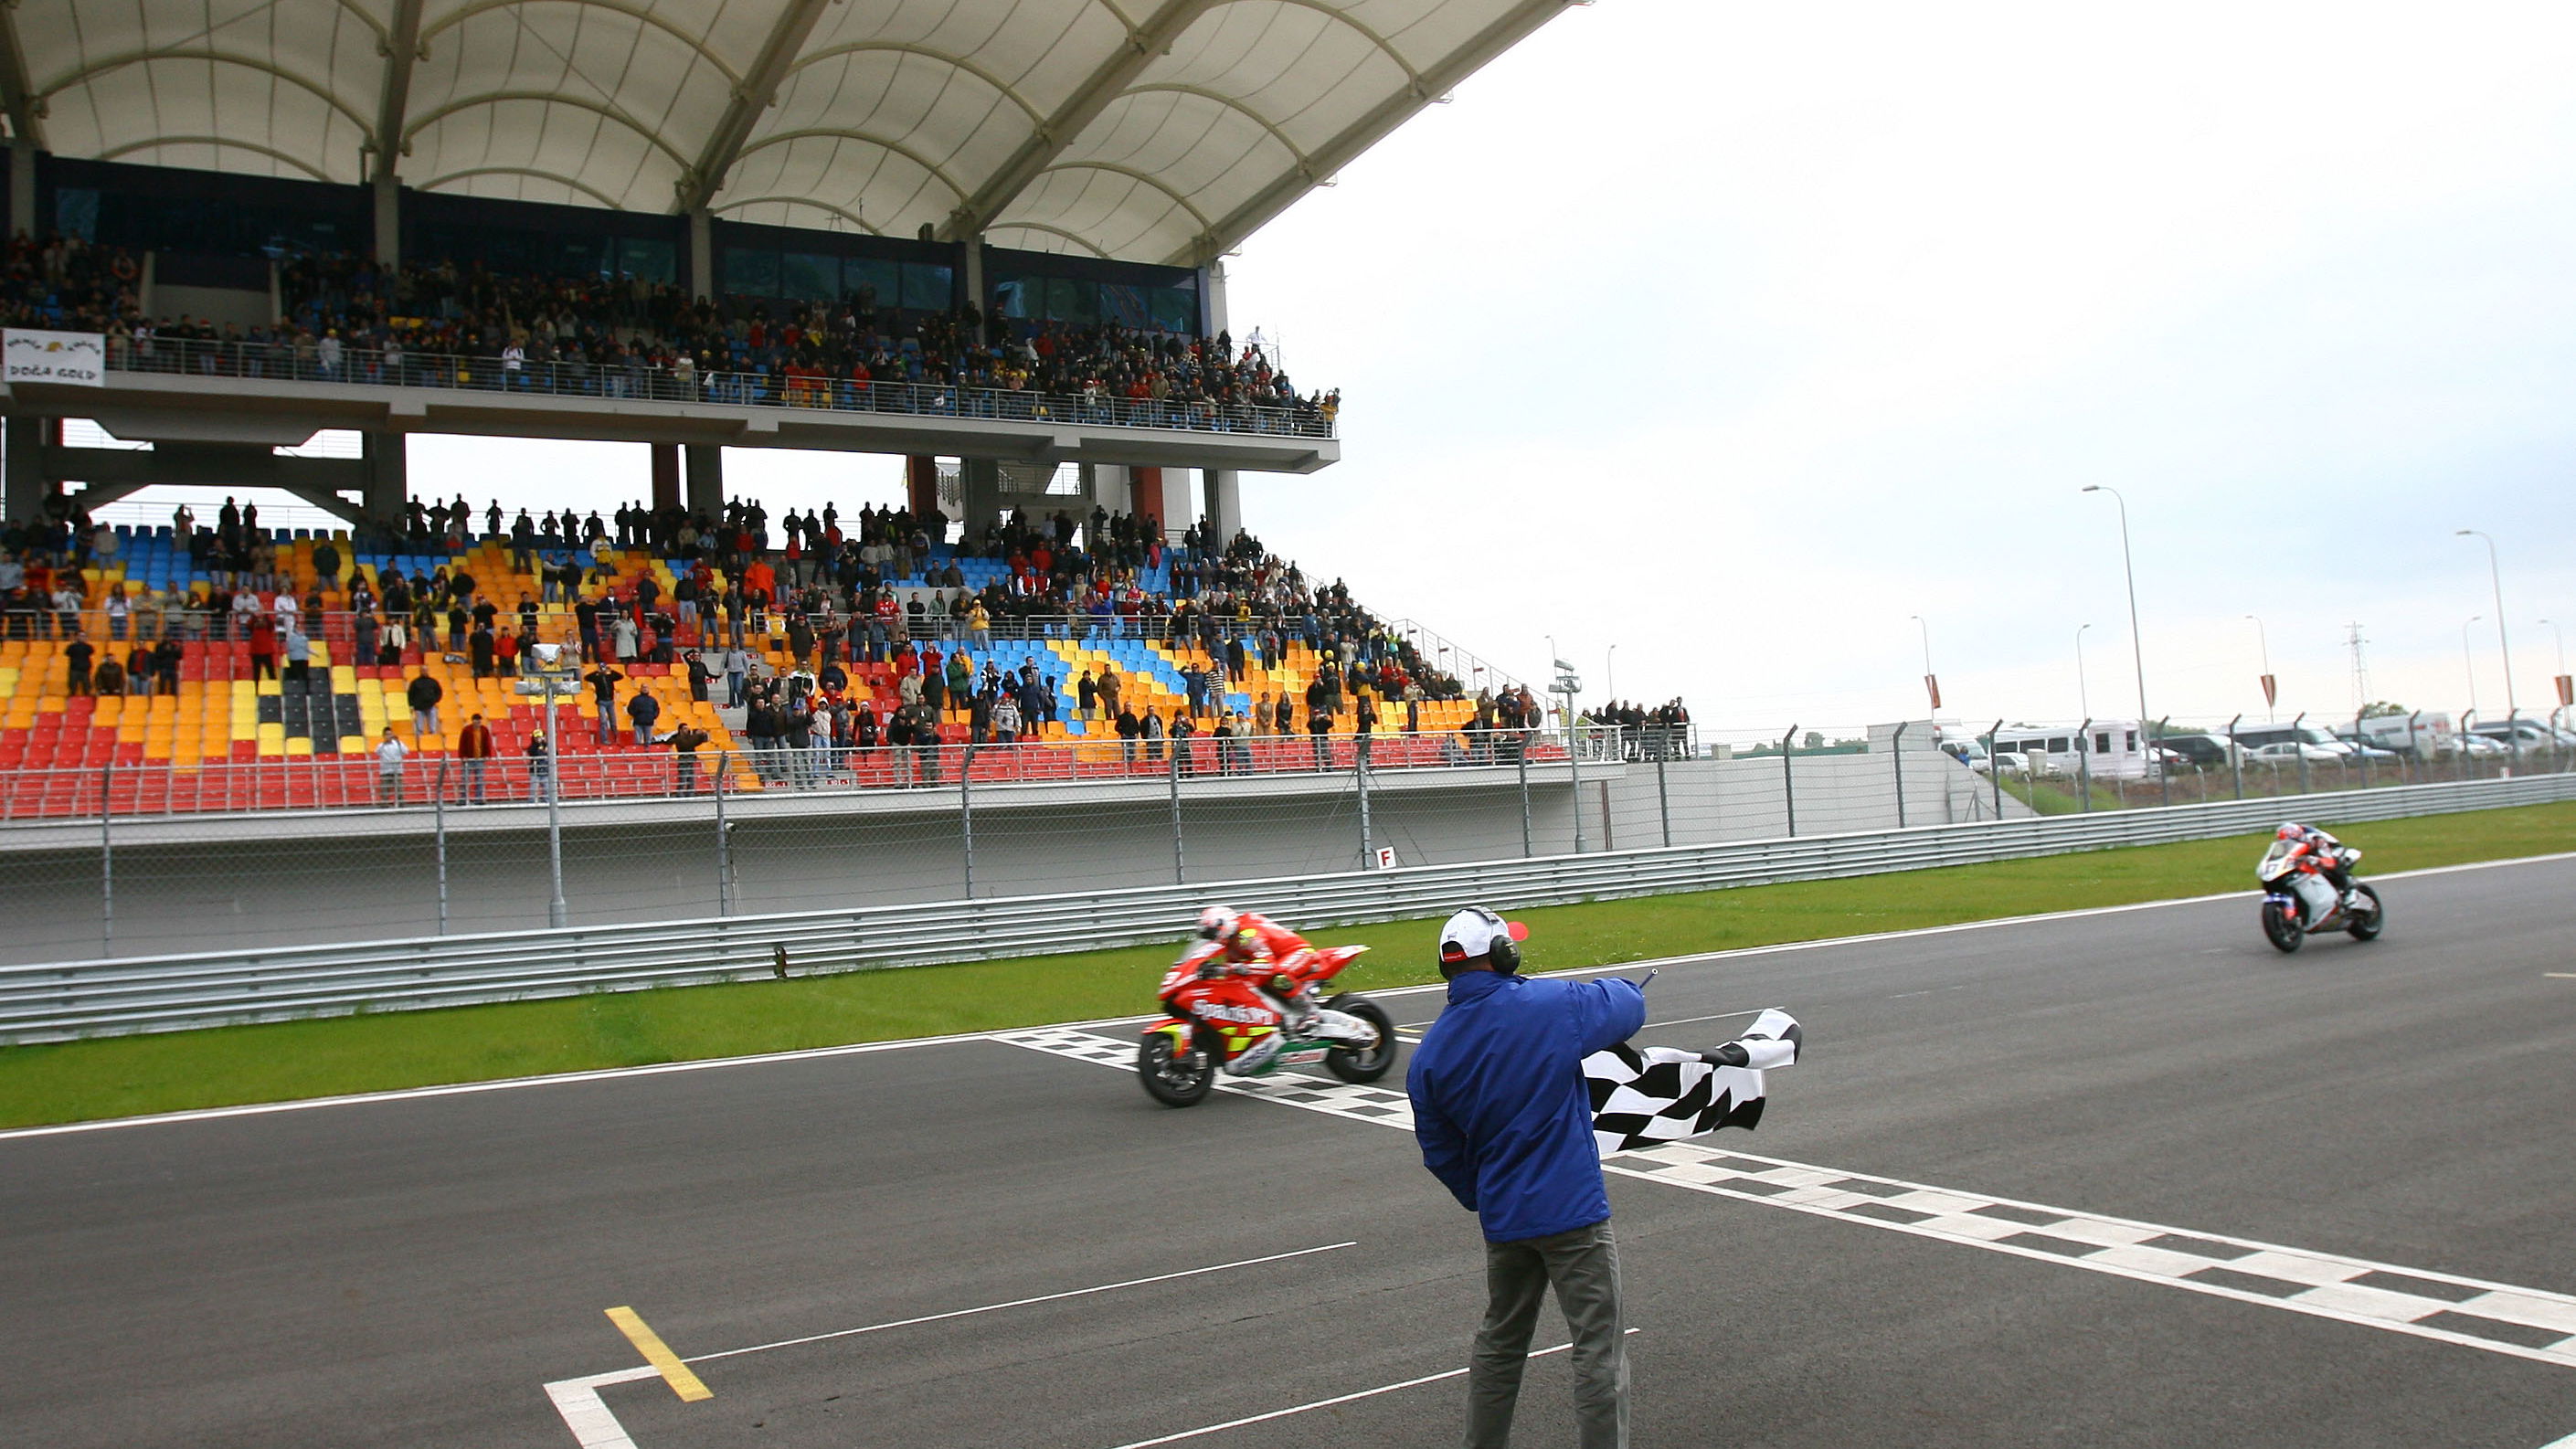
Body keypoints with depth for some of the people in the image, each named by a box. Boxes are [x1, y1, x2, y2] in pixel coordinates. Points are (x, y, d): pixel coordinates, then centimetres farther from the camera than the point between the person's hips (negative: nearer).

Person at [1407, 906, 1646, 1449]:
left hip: (1501, 1217, 5)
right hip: (1572, 1211, -5)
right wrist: (1623, 987, 26)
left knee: (1500, 1343, 22)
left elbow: (1441, 1152, 8)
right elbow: (1628, 1006, 2)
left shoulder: (1428, 1055, 0)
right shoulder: (1553, 1006, -14)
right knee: (1599, 1351, 2)